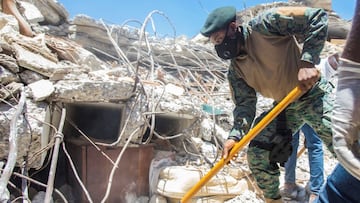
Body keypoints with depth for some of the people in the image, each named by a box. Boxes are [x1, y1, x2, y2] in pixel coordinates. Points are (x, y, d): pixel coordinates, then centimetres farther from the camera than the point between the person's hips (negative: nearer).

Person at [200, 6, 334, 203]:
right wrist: (235, 136, -22)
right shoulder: (235, 71, 0)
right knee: (257, 154, 2)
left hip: (313, 94, -5)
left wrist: (307, 61, -29)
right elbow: (245, 105, -5)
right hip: (284, 107, 6)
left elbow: (317, 17, -19)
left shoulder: (264, 25, -18)